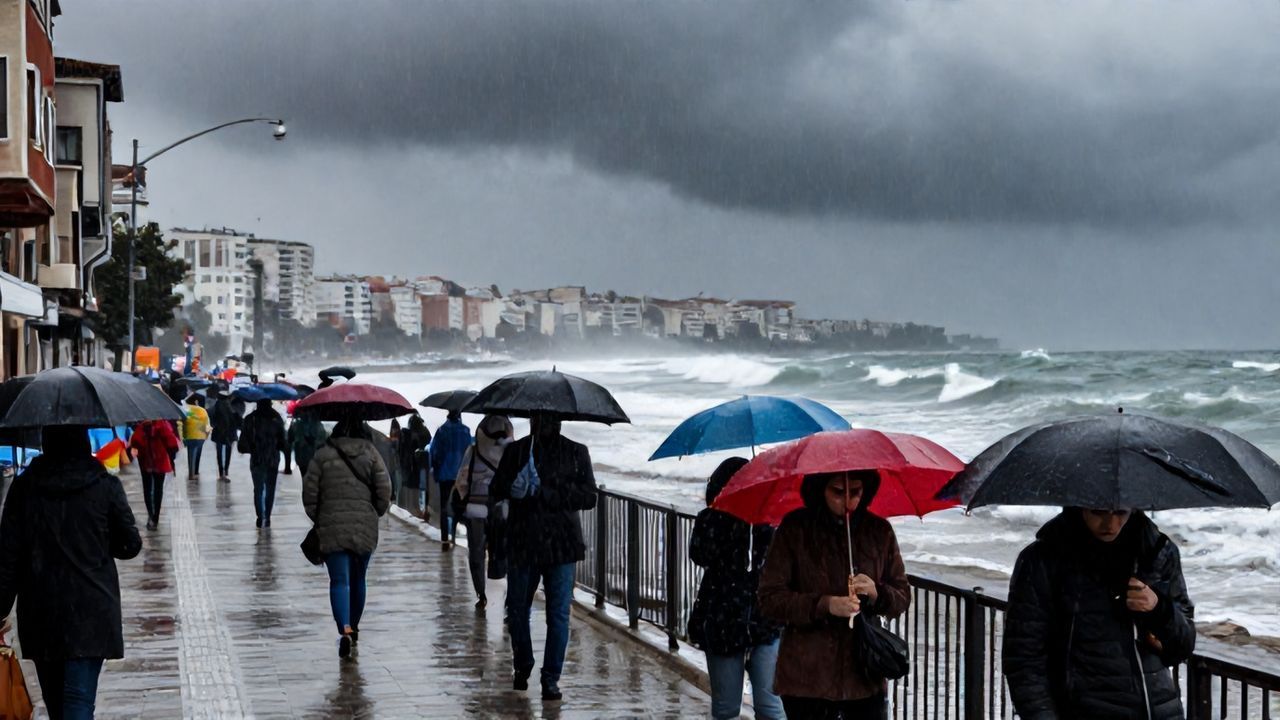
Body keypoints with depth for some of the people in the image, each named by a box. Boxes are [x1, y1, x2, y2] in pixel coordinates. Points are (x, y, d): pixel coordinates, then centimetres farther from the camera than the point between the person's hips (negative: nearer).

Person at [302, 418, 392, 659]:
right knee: (358, 579, 17)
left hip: (332, 527, -2)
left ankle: (345, 629, -23)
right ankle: (354, 627, 31)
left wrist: (317, 518, 14)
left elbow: (309, 492, -1)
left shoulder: (323, 454, -2)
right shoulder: (371, 453, 1)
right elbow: (384, 491, -1)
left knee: (339, 580, -5)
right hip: (365, 527, 2)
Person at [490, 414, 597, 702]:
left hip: (561, 545, -2)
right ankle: (522, 665, 32)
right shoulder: (516, 451, 8)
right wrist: (511, 487, -16)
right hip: (522, 544, 2)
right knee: (517, 608, 10)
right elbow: (495, 491, 8)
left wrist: (549, 494, -16)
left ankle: (551, 678, 4)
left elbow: (589, 496, -2)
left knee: (559, 613, -3)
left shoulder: (575, 453, 2)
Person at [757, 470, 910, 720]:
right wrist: (825, 605, -19)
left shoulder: (879, 530, 6)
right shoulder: (795, 528, -2)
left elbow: (902, 596, 10)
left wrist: (876, 594, -13)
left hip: (865, 674, 2)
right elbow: (769, 598, -5)